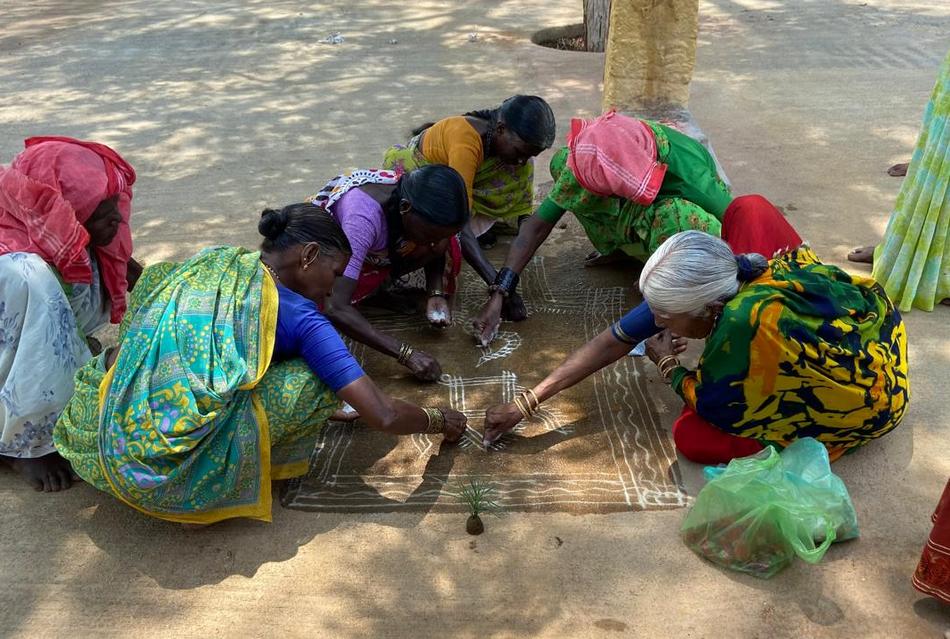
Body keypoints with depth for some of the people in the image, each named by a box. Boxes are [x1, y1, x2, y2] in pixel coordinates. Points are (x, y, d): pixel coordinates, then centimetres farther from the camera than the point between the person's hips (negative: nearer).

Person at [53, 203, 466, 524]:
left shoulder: (206, 263, 12)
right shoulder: (297, 315, -4)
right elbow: (383, 416, -5)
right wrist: (440, 421, 15)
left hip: (110, 462, 7)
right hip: (190, 484, -6)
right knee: (317, 378, 2)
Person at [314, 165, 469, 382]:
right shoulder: (363, 215, -42)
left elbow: (435, 249, -2)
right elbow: (334, 308, -46)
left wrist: (436, 294, -21)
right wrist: (406, 353, -46)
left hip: (377, 251, 4)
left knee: (447, 247, -20)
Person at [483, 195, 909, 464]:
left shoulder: (743, 325, -41)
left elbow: (708, 403, -21)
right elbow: (613, 343, -14)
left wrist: (666, 363, -2)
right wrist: (525, 404, -13)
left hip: (861, 403, -6)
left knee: (692, 436, -21)